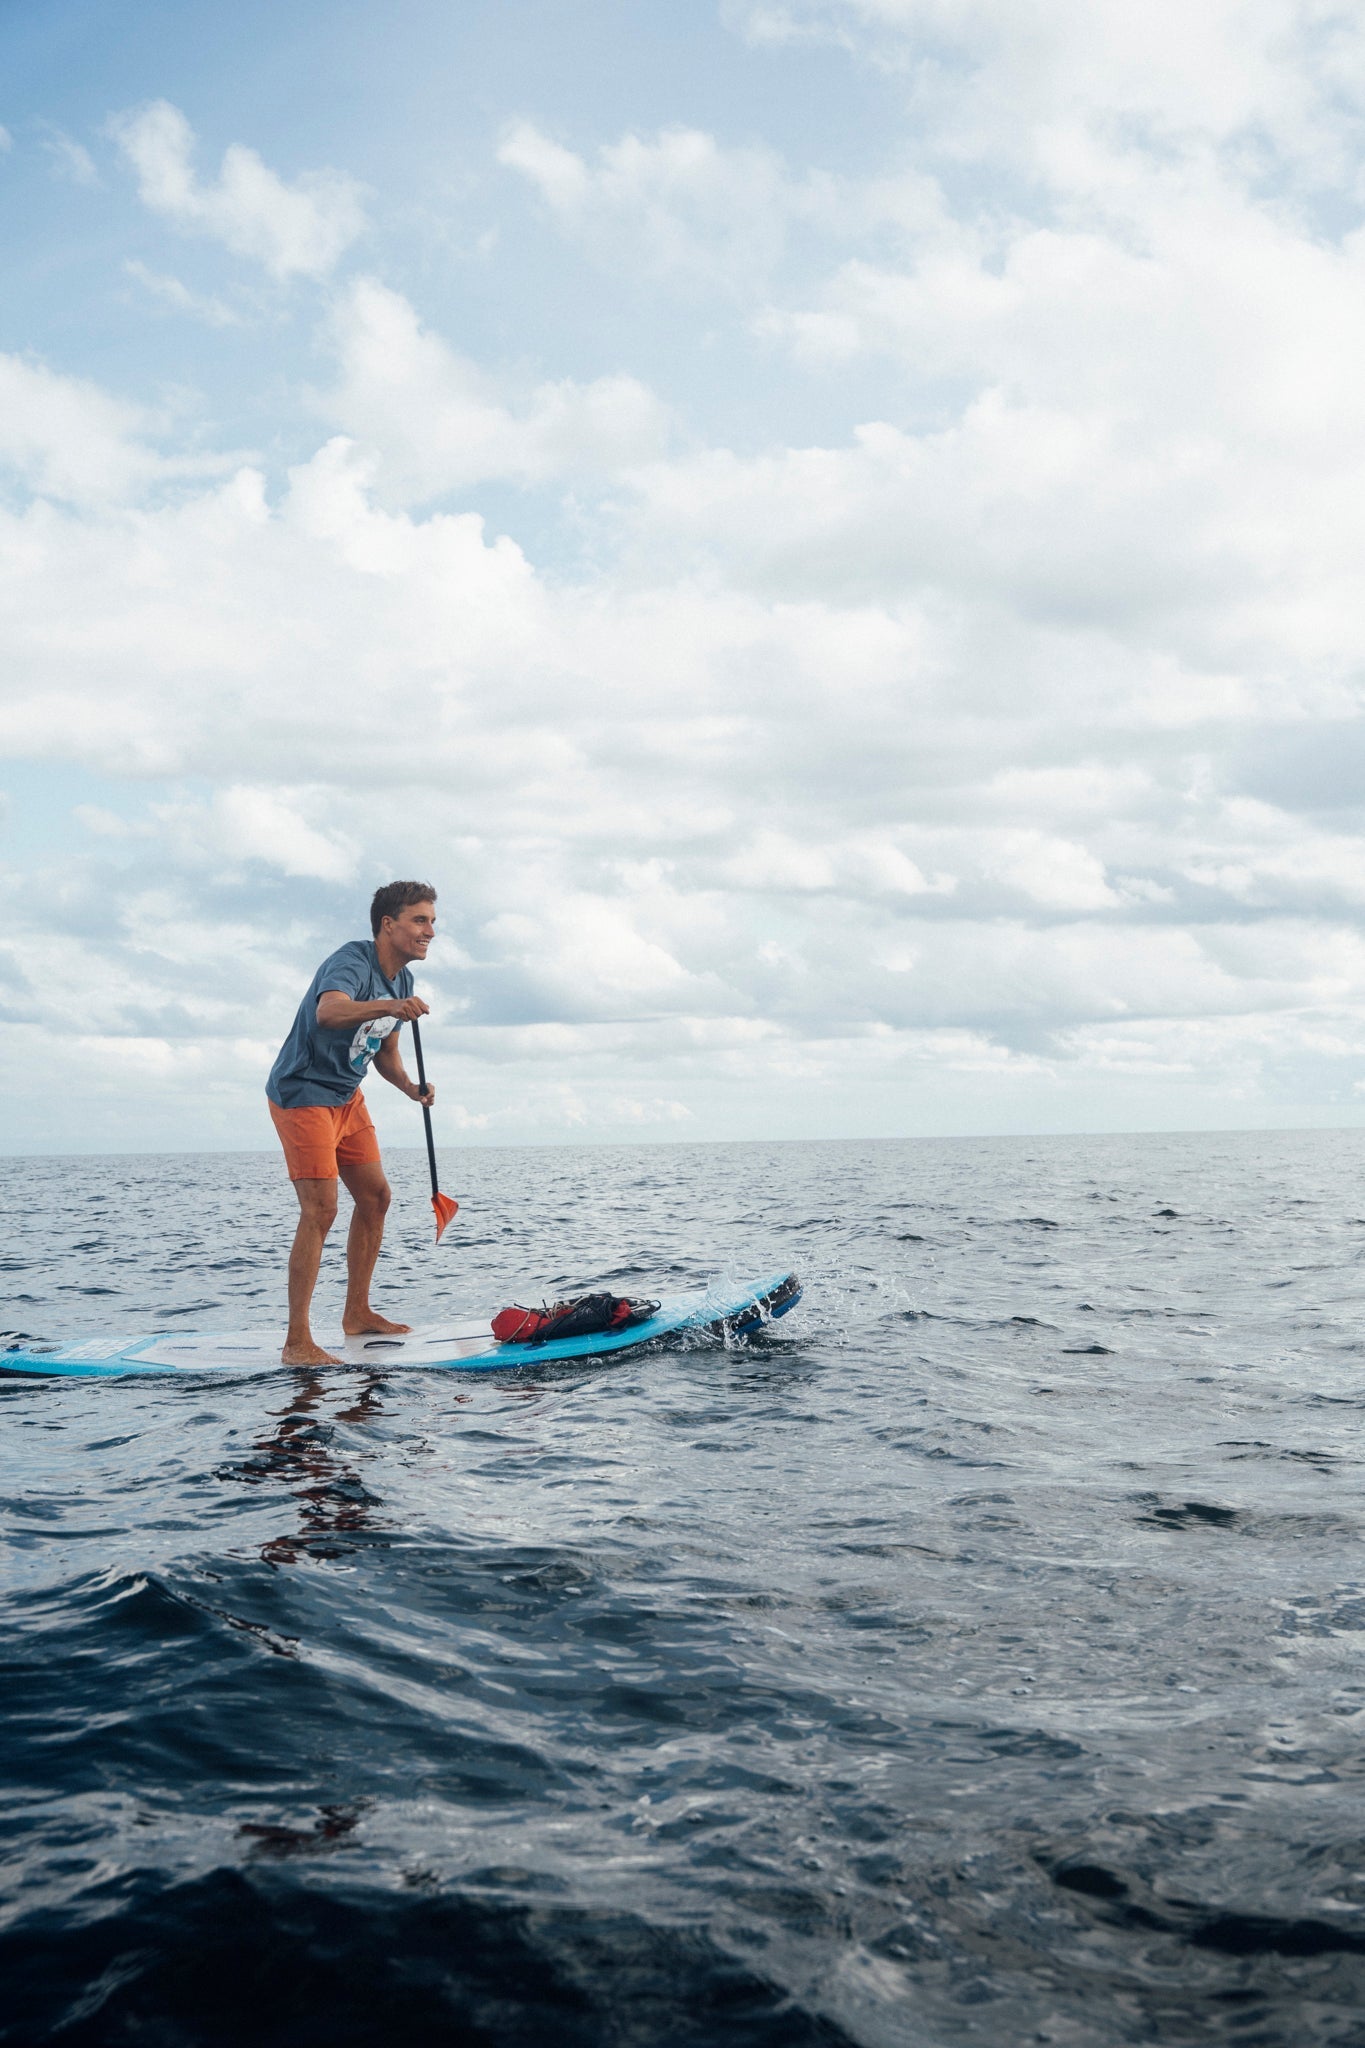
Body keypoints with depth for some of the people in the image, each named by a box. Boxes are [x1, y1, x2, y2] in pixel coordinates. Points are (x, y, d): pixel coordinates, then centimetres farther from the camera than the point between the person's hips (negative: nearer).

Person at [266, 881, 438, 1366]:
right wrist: (388, 1006, -61)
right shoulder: (352, 961, -22)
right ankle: (297, 1343, -12)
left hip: (347, 1098, 10)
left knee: (376, 1197, 12)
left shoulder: (402, 980, 6)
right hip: (302, 1094, -9)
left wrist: (409, 1087, -3)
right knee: (320, 1211, -15)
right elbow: (328, 1012, -44)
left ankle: (357, 1313, 25)